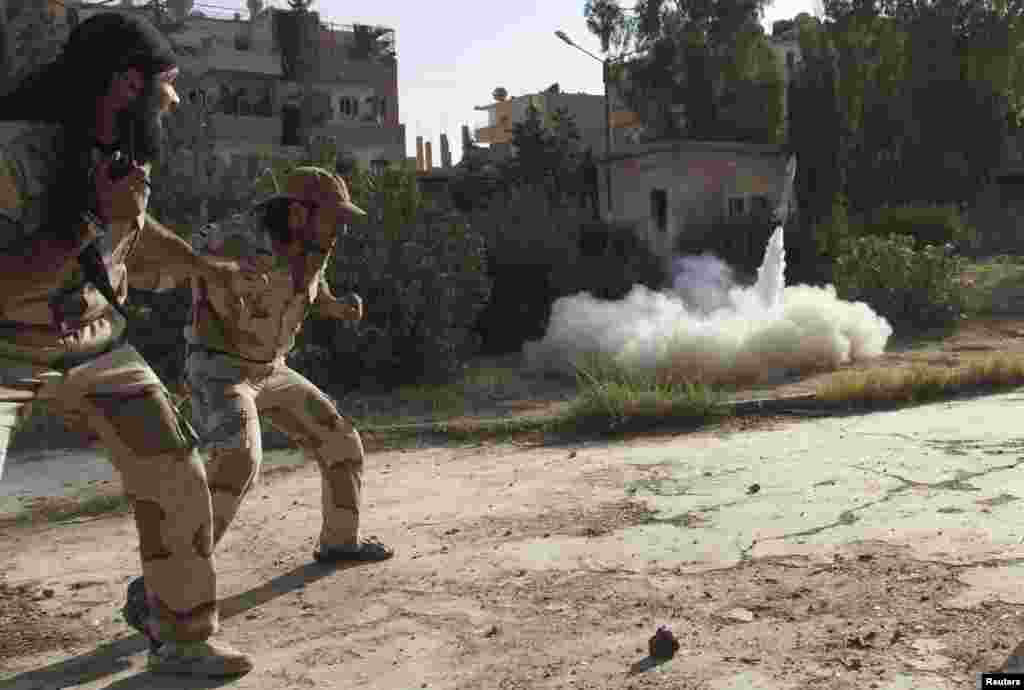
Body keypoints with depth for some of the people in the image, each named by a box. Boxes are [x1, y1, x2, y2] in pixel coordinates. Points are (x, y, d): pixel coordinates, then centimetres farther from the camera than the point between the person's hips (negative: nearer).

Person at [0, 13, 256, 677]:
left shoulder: (130, 151, -2)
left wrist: (207, 266, 32)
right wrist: (95, 219, -32)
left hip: (95, 346, 6)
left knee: (177, 479, 2)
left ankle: (182, 639, 19)